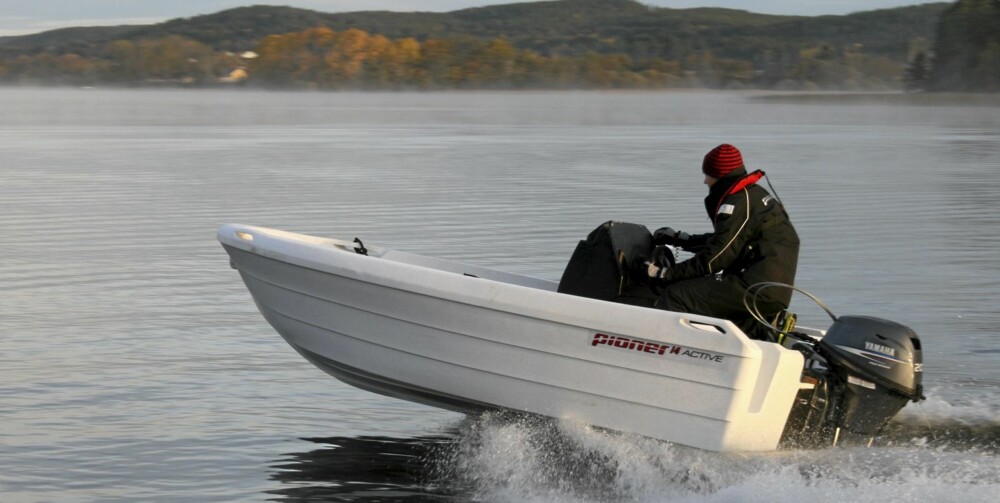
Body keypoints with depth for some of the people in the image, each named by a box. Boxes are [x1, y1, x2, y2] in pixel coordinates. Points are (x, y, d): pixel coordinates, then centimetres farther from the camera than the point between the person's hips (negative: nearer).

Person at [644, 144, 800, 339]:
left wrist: (666, 274, -11)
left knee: (676, 296, -13)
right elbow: (723, 240, 30)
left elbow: (715, 257, -15)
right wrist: (680, 239, 32)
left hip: (757, 290, -10)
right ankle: (754, 329, 7)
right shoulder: (756, 195, 19)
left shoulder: (739, 204, -11)